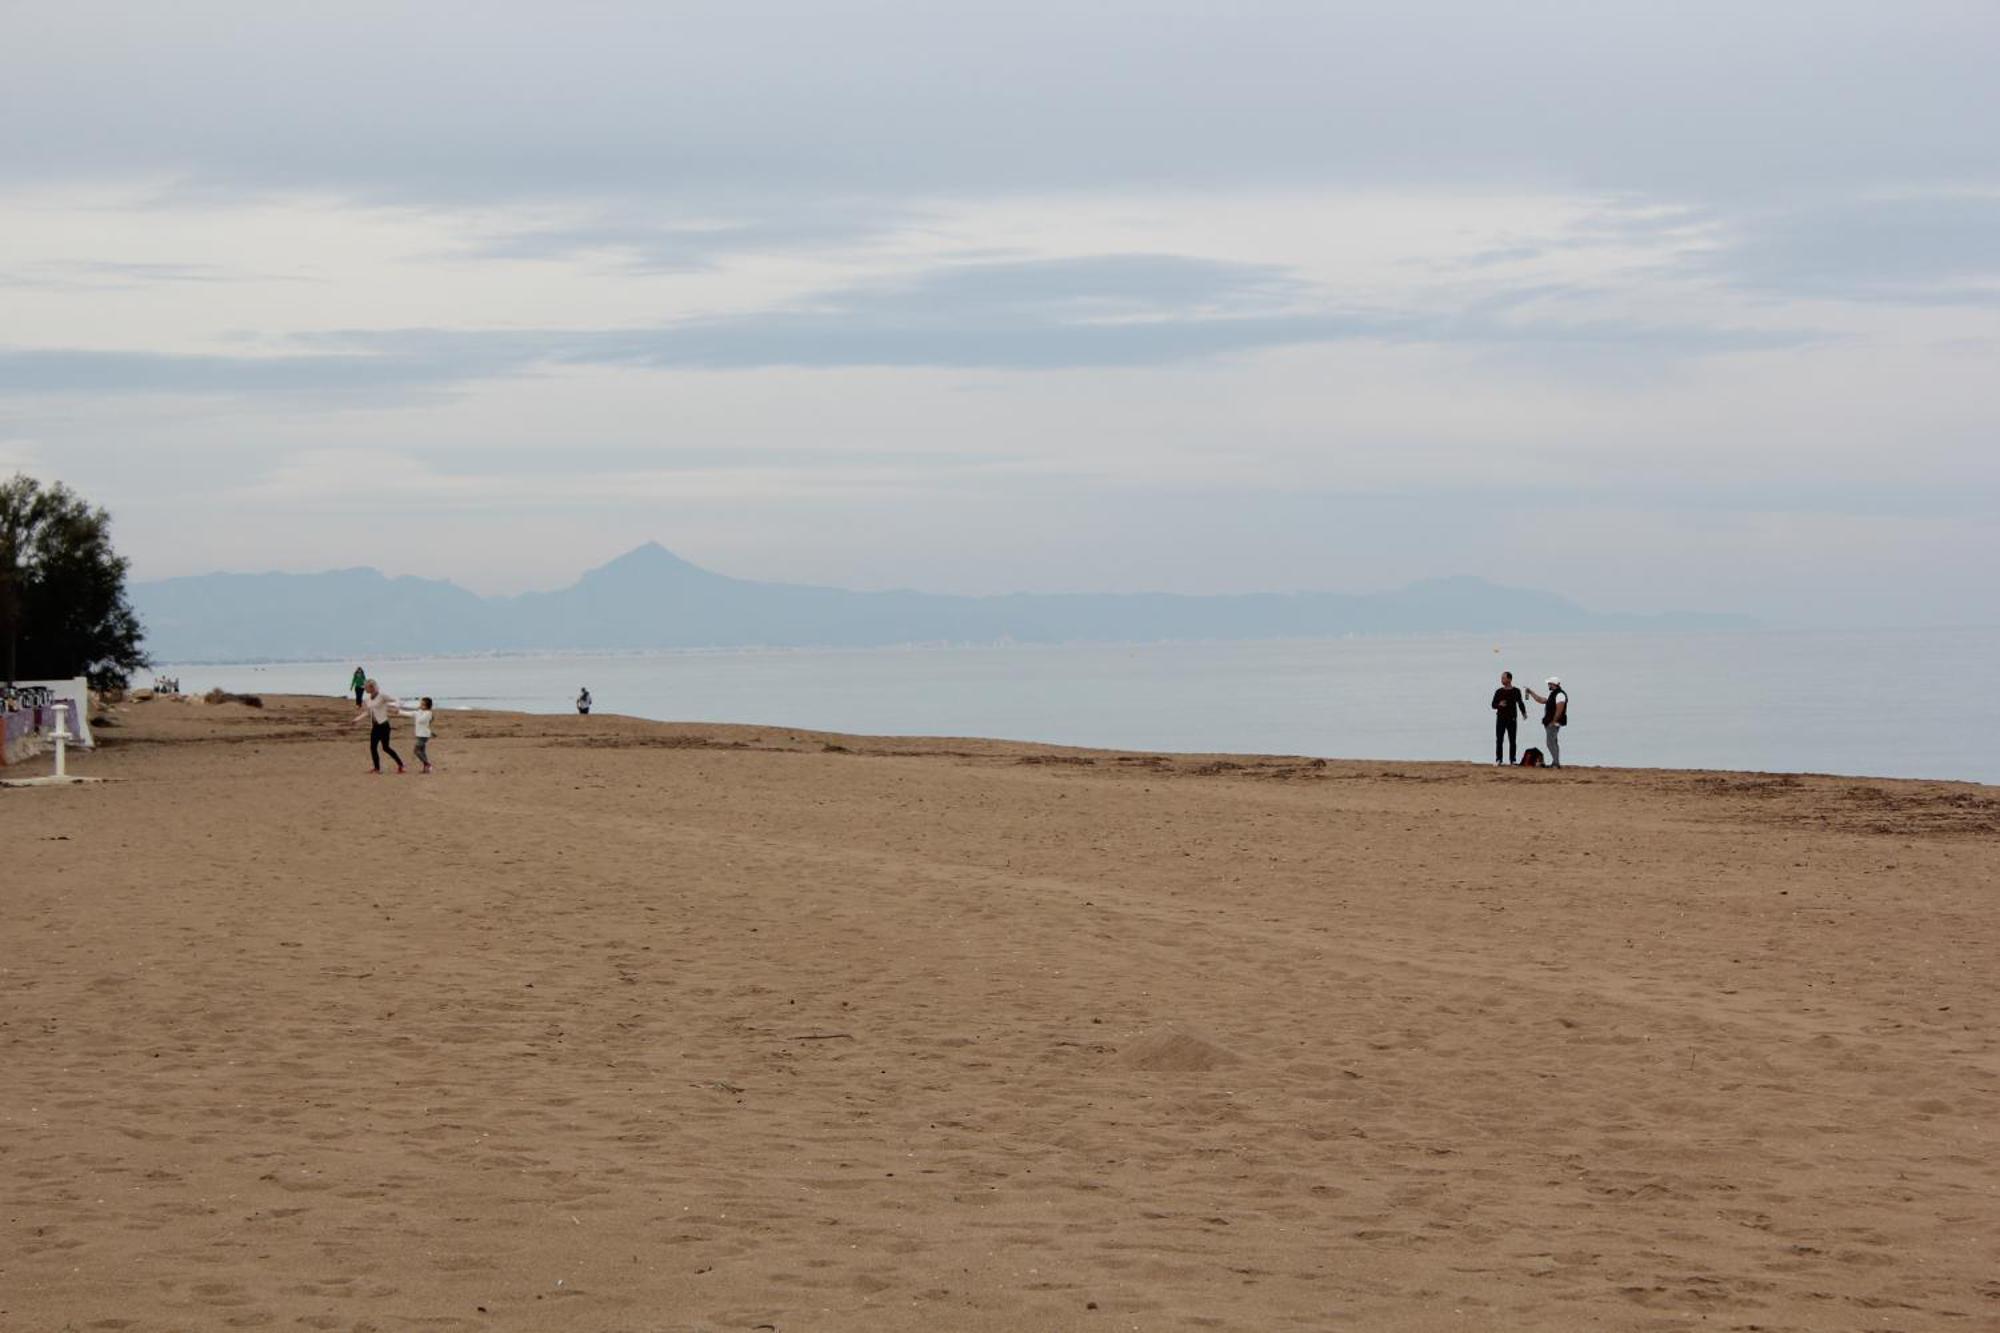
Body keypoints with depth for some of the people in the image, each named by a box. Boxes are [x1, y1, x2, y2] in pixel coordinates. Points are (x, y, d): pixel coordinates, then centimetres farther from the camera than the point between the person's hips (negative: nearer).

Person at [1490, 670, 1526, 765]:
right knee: (1499, 740, -3)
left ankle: (1512, 760, 6)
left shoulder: (1516, 691, 4)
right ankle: (1498, 759, 1)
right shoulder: (1499, 691, 5)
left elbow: (1520, 703, 14)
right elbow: (1493, 705, 5)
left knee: (1512, 741, 2)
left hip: (1512, 719, 0)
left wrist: (1523, 713, 2)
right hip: (1501, 718, 0)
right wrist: (1499, 704, -16)